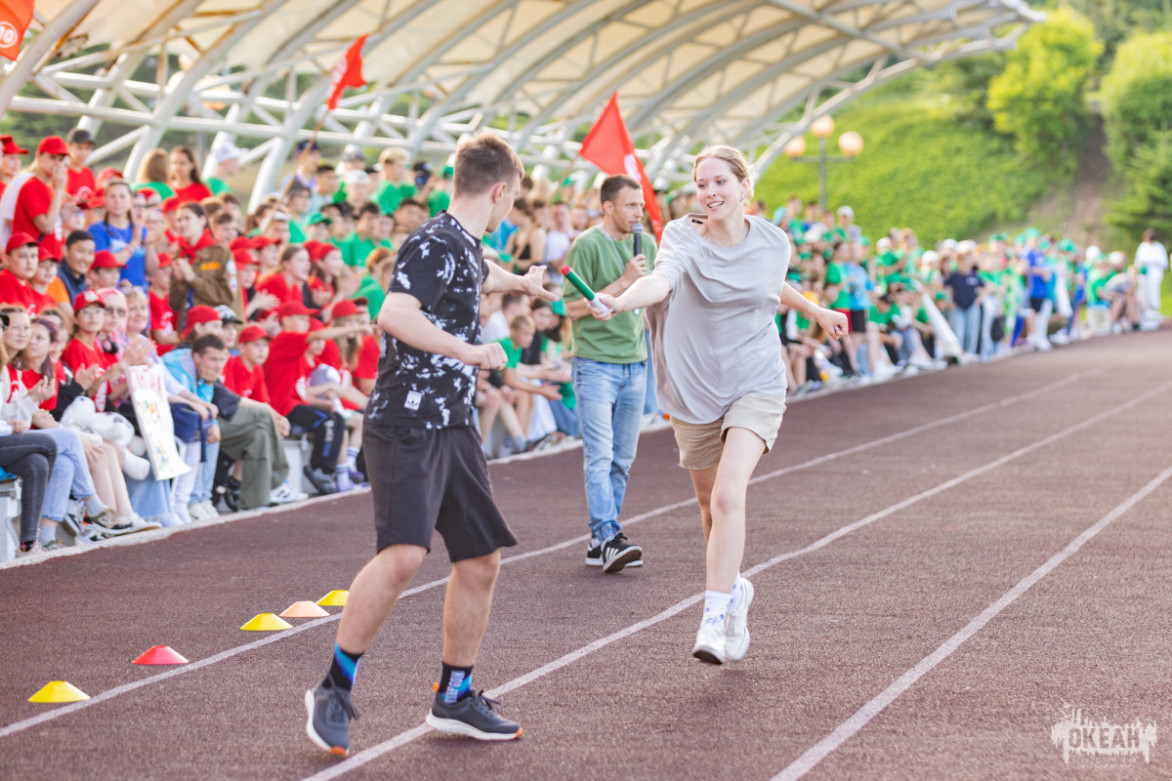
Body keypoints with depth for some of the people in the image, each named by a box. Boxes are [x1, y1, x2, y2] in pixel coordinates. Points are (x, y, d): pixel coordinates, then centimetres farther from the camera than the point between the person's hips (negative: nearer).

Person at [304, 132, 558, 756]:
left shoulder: (466, 247, 17)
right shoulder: (434, 243, -12)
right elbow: (394, 314, -29)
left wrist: (522, 282, 64)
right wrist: (467, 351, -29)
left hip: (453, 428, 10)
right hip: (406, 424, -10)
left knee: (481, 560, 8)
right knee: (404, 553, -22)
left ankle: (454, 699, 21)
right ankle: (333, 691, -9)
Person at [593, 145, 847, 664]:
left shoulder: (772, 242, -1)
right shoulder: (683, 238, -10)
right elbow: (663, 280, -32)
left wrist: (817, 313, 36)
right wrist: (622, 302, -53)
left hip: (755, 387, -1)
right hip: (694, 392, 1)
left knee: (728, 495, -21)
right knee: (710, 506, 14)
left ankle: (714, 620, -24)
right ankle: (734, 591, 42)